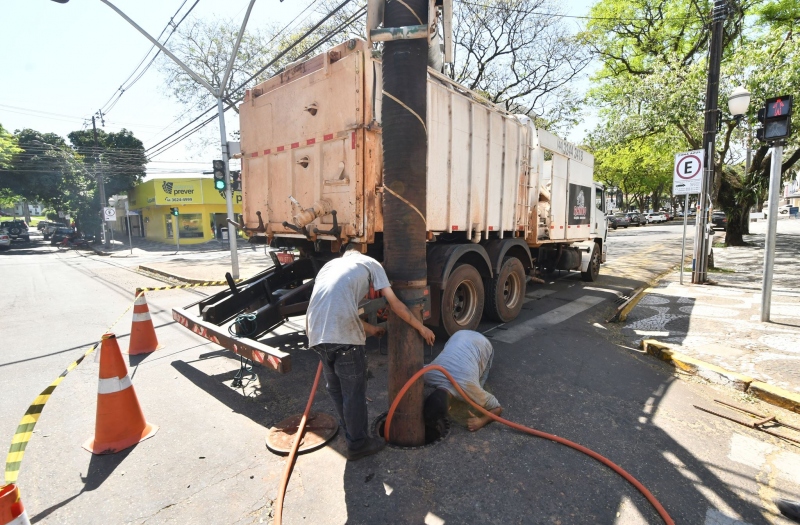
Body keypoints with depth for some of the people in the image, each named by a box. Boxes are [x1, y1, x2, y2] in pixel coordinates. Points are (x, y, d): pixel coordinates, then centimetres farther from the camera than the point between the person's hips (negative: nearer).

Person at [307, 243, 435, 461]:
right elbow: (394, 303, 12)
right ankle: (358, 444, 29)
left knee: (336, 388, 25)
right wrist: (421, 327, 24)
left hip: (316, 333, 7)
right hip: (343, 335, -6)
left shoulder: (329, 265, 32)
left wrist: (369, 328, 47)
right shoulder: (369, 263, 16)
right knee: (354, 391, 13)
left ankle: (350, 433, 44)